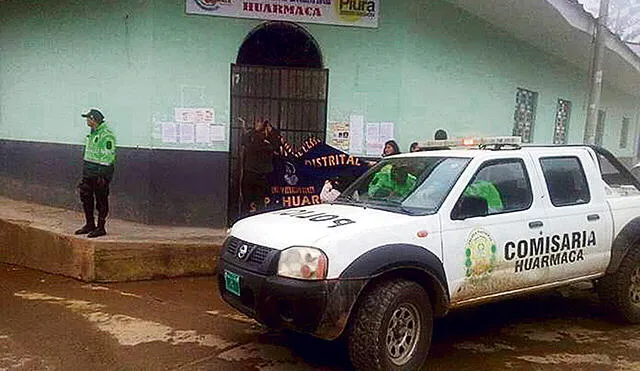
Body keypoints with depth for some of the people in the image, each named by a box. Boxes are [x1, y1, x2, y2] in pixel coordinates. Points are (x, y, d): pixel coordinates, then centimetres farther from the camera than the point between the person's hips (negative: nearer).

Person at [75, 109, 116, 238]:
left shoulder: (106, 135, -15)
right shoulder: (93, 133, 15)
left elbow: (109, 156, -18)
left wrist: (103, 176, -20)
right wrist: (84, 171, 22)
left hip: (100, 173, -10)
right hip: (88, 173, 10)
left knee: (101, 202, -1)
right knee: (86, 198, 14)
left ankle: (101, 228, 8)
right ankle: (89, 225, 25)